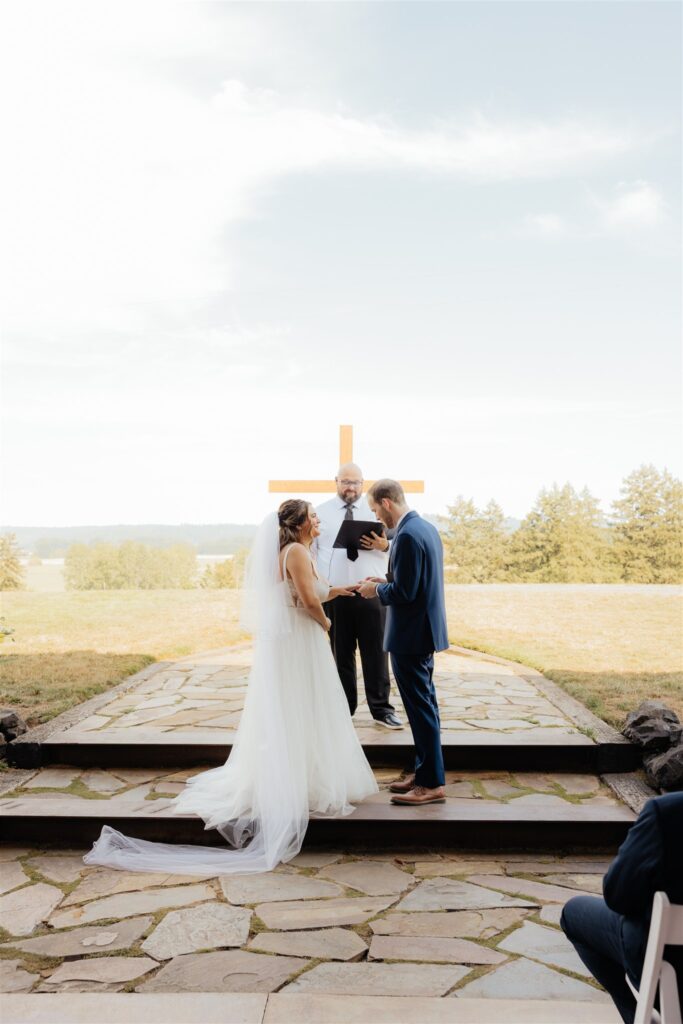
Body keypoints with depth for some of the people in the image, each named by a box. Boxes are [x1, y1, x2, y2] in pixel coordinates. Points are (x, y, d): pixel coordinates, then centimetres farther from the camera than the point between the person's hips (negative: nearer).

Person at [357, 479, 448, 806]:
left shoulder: (407, 536, -22)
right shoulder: (426, 527, 10)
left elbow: (404, 593, -23)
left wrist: (377, 590, -6)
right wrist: (387, 581, 12)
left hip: (410, 634, -10)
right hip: (426, 630, 10)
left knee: (421, 708, -2)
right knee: (424, 704, 17)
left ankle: (432, 784, 6)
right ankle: (425, 772, 27)